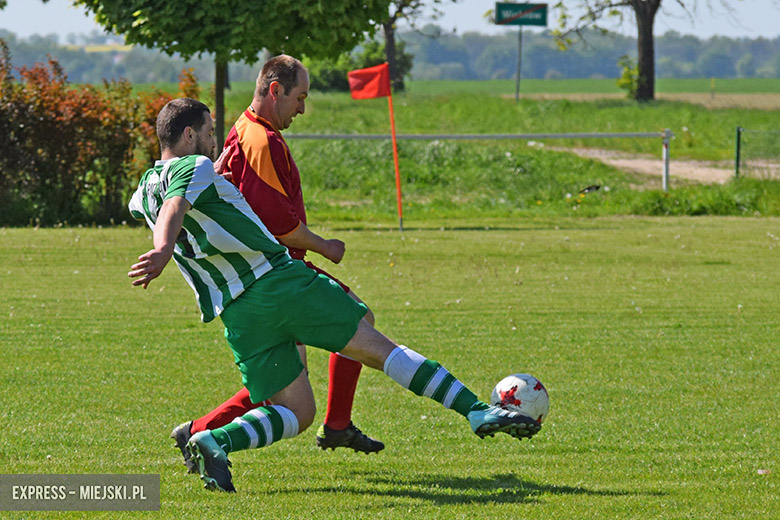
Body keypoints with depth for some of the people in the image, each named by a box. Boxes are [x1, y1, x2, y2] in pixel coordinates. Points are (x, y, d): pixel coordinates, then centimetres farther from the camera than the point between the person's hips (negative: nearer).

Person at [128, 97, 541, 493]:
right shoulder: (194, 168, -5)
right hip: (282, 282, -6)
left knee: (296, 413, 10)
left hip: (237, 317, 6)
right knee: (381, 348, -1)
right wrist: (163, 252, -45)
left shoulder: (143, 192, 17)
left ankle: (214, 440, -15)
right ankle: (477, 411, -6)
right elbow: (173, 210, -26)